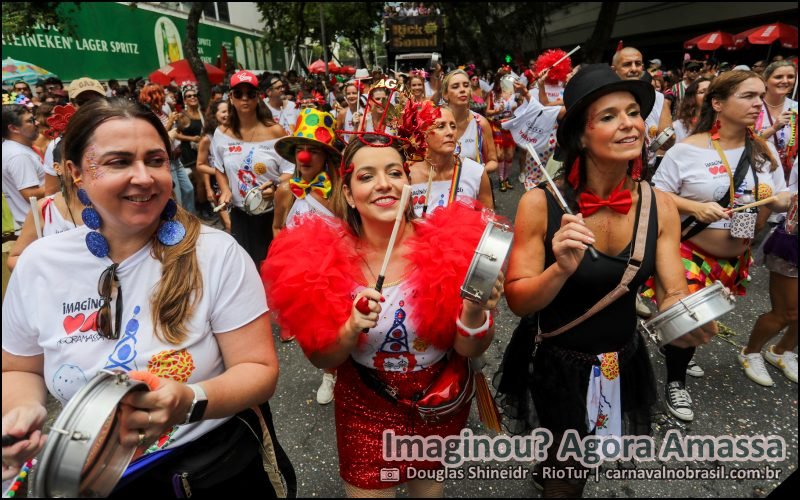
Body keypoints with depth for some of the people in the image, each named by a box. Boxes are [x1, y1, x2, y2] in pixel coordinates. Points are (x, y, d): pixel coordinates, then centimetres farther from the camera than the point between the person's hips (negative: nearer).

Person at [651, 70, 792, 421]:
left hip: (734, 259, 6)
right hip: (690, 254, -5)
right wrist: (694, 207, -28)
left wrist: (776, 198, -16)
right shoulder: (687, 150, -15)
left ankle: (675, 351, 49)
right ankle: (675, 382, 24)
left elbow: (782, 199, 7)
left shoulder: (764, 151, 0)